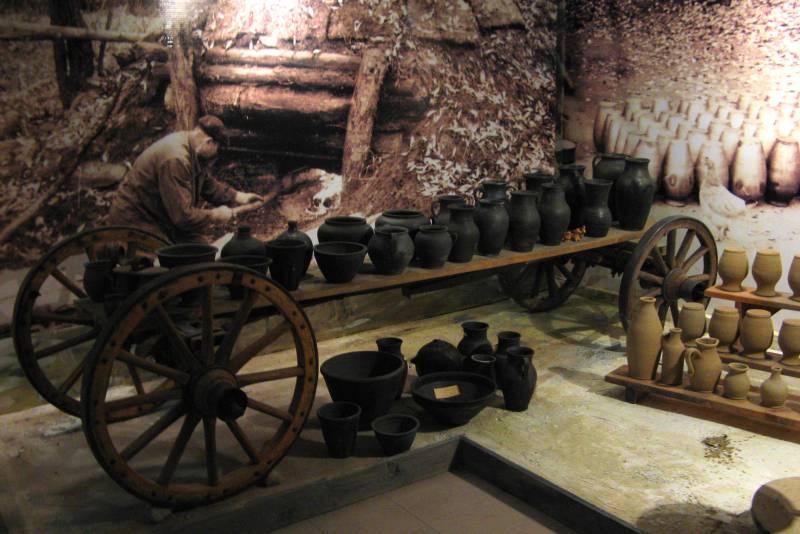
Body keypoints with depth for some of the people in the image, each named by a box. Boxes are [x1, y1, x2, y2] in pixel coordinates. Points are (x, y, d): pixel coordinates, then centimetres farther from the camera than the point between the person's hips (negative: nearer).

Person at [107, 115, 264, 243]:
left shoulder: (194, 151, 0)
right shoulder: (175, 160, -32)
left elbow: (208, 184, 18)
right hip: (136, 223, -10)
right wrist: (215, 215, -17)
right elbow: (183, 216, -31)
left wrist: (237, 196, 8)